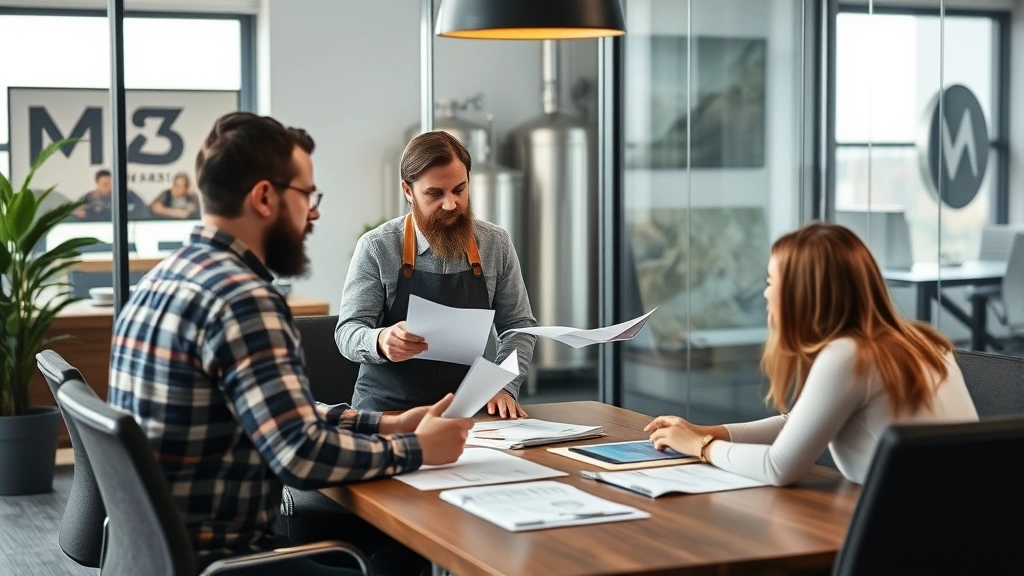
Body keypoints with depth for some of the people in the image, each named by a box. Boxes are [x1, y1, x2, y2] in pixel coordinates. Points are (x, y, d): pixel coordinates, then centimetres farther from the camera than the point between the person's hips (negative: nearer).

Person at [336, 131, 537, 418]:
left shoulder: (497, 244, 2)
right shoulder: (376, 248, -7)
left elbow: (519, 326, 9)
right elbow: (348, 332, -8)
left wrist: (505, 387, -7)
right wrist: (380, 342, -30)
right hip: (387, 409, -3)